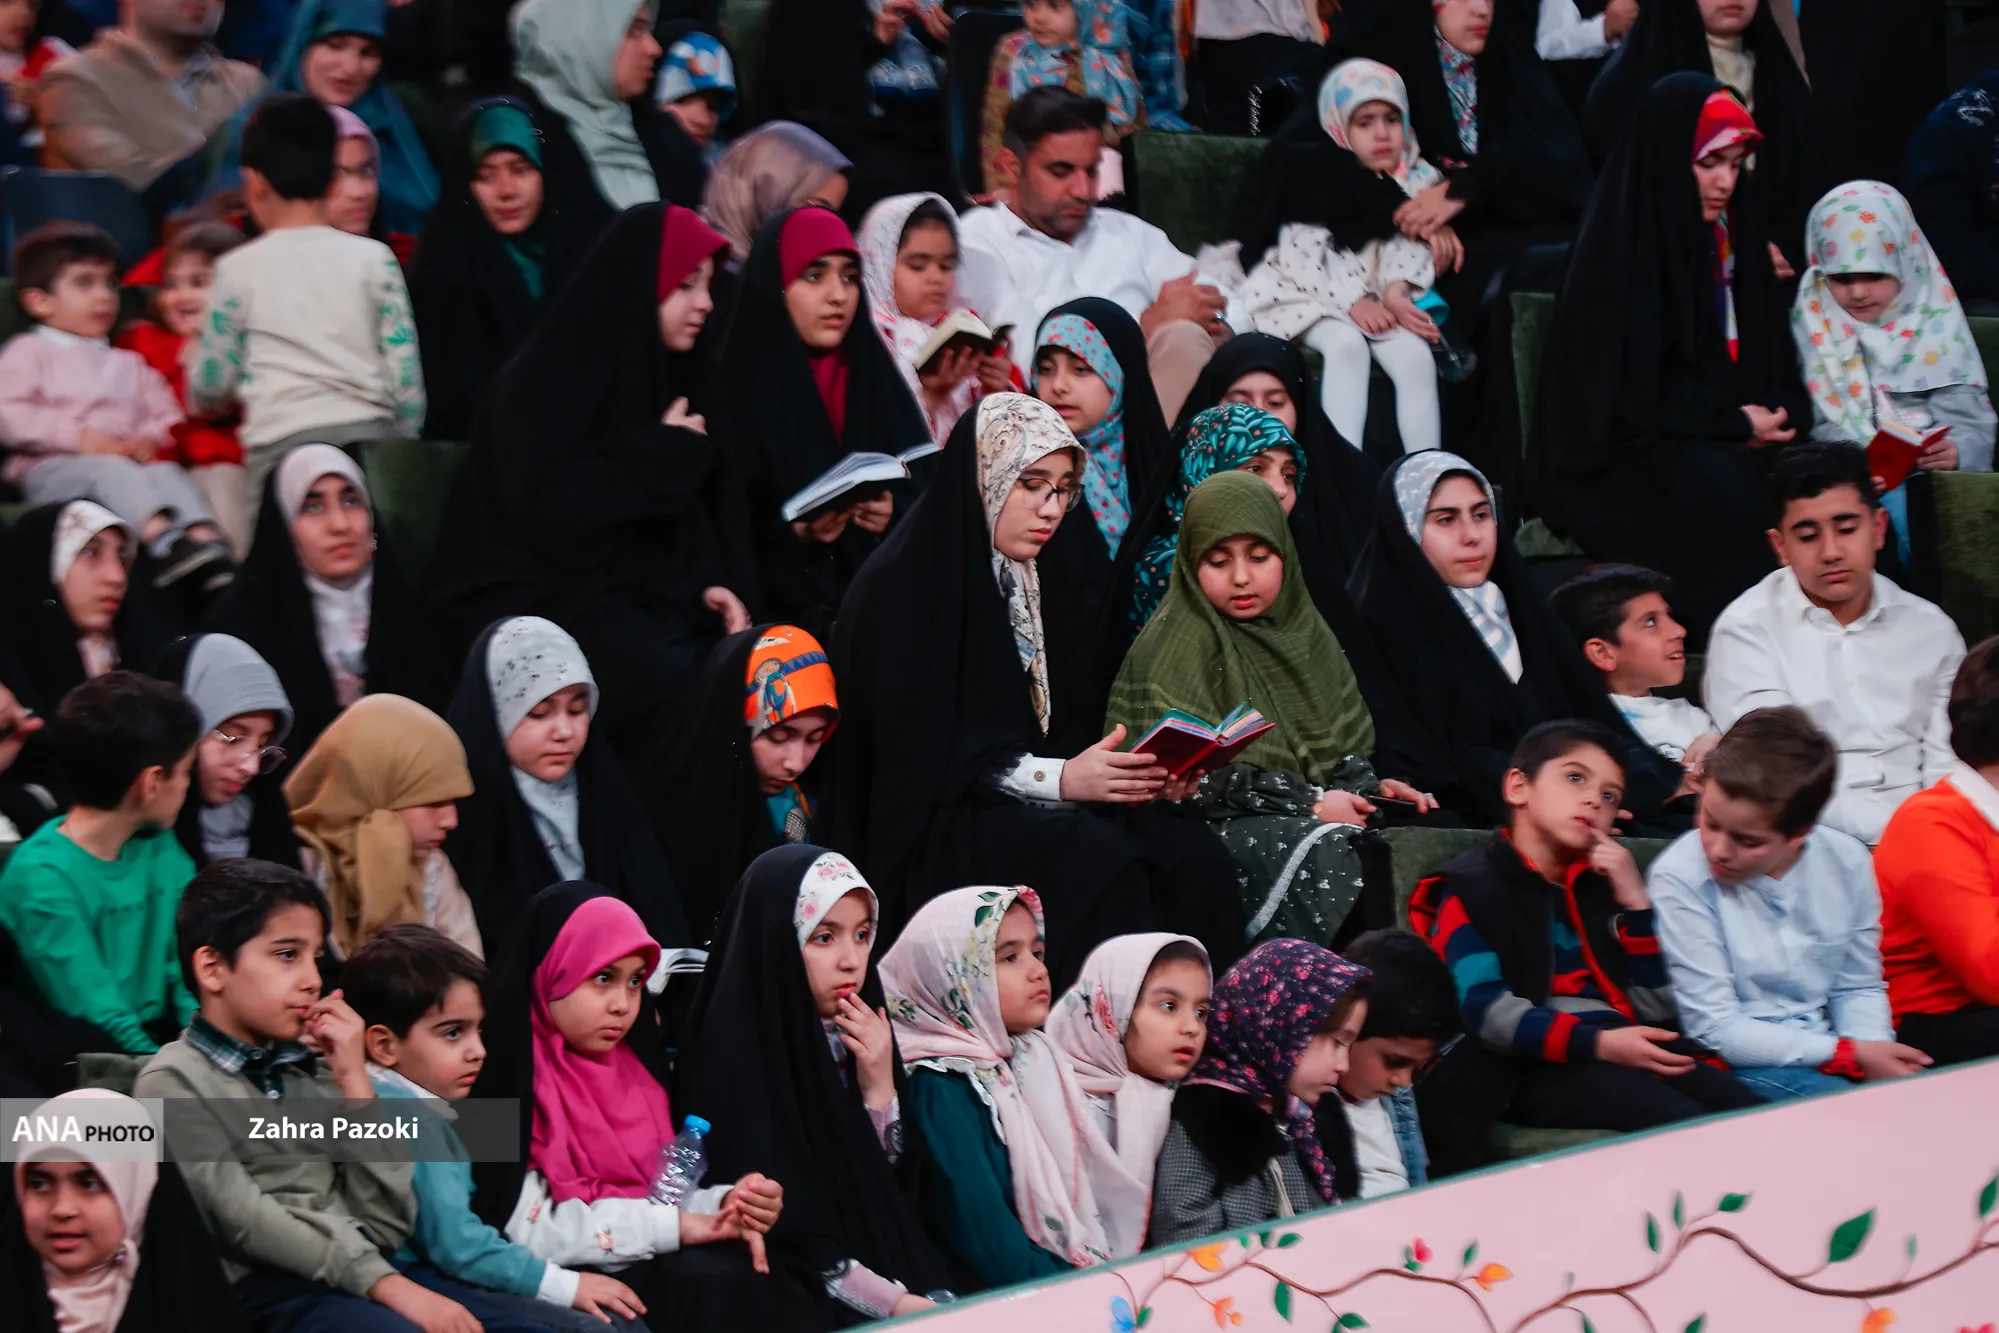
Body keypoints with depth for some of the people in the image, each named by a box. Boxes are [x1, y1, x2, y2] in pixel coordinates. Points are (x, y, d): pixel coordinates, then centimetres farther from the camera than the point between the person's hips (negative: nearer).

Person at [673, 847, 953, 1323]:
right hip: (796, 1306, -6)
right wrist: (897, 1305, -16)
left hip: (898, 1276, 6)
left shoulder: (854, 1038, 8)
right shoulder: (731, 1059, -11)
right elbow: (778, 1237, -13)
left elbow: (893, 1191, 9)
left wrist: (880, 1090, -5)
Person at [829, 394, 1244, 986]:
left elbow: (1073, 730, 16)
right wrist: (1061, 779, -22)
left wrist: (1134, 773, -6)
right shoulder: (901, 589, -9)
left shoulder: (1045, 585, 16)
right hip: (934, 837, -7)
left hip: (1044, 808, 7)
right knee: (1099, 861, -33)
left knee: (1191, 853, -20)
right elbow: (919, 755, -15)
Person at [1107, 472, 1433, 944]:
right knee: (1327, 854, -35)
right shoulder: (1179, 644, -4)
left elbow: (1343, 742, 20)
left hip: (1314, 813, 7)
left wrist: (1371, 787, -3)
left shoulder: (1302, 631, 17)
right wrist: (1307, 802, -16)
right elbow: (1190, 776, -13)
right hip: (1216, 829, -7)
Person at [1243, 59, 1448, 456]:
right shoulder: (1317, 177, 3)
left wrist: (1396, 292, -20)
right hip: (1317, 299, -3)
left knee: (1415, 354, -26)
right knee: (1347, 344, -33)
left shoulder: (1418, 181, 13)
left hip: (1384, 302, 3)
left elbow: (1410, 247, 1)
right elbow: (1303, 252, -9)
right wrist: (1353, 302, -22)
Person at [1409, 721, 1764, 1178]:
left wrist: (1636, 903, 5)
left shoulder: (1600, 884, 22)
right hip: (1536, 1064, -6)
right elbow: (1483, 1007, -14)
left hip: (1618, 1052, 6)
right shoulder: (1472, 888, 3)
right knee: (1681, 1121, -30)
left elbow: (1657, 1010, 16)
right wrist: (1597, 1043, -24)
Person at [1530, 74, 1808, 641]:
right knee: (1718, 484, -36)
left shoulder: (1731, 237, 13)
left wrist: (1776, 412, -7)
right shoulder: (1620, 245, -9)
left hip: (1735, 439, 6)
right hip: (1619, 461, -6)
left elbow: (1773, 360, 17)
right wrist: (1735, 421, -12)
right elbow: (1623, 392, -13)